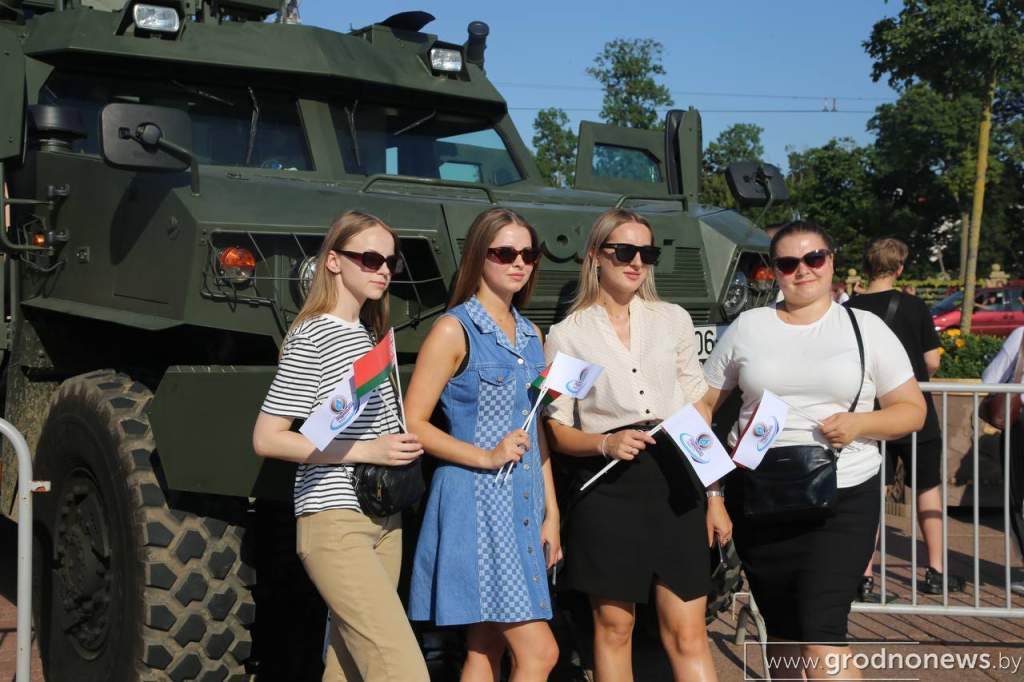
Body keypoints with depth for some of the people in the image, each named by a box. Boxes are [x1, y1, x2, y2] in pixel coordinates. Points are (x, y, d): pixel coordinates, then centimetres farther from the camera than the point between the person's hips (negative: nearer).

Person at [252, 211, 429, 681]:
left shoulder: (369, 335, 15)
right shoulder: (311, 337, -9)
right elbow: (266, 439, -13)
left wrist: (403, 445, 5)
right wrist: (365, 451, -18)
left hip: (383, 522, 8)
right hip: (336, 523, -8)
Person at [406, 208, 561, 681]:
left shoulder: (530, 335, 15)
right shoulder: (455, 330, -6)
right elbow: (412, 424, -10)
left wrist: (551, 512, 14)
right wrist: (486, 457, -18)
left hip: (524, 503, 7)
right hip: (476, 503, -7)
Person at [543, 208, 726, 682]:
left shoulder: (673, 320, 10)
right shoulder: (566, 336, 3)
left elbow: (698, 411, 12)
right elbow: (558, 432, 4)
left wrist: (715, 493, 8)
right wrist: (606, 443, -15)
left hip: (675, 481, 2)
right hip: (607, 487, -1)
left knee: (687, 634, 0)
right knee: (614, 625, 6)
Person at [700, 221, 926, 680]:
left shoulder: (866, 327, 3)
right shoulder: (747, 326, 8)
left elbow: (912, 410, 4)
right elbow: (703, 403, 12)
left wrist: (860, 423, -15)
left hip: (844, 499, -3)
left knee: (820, 636, -13)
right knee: (781, 633, 13)